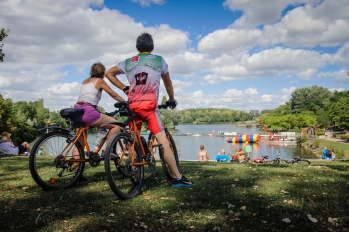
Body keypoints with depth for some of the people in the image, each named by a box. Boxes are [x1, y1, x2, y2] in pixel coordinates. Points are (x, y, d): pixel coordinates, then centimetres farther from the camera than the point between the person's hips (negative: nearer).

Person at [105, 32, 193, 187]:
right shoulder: (159, 60, 7)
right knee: (163, 142, -7)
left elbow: (109, 73, 23)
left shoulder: (128, 62, 14)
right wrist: (172, 100, 30)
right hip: (148, 106, -4)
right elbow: (168, 83, 17)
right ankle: (177, 178, -7)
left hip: (132, 107, 5)